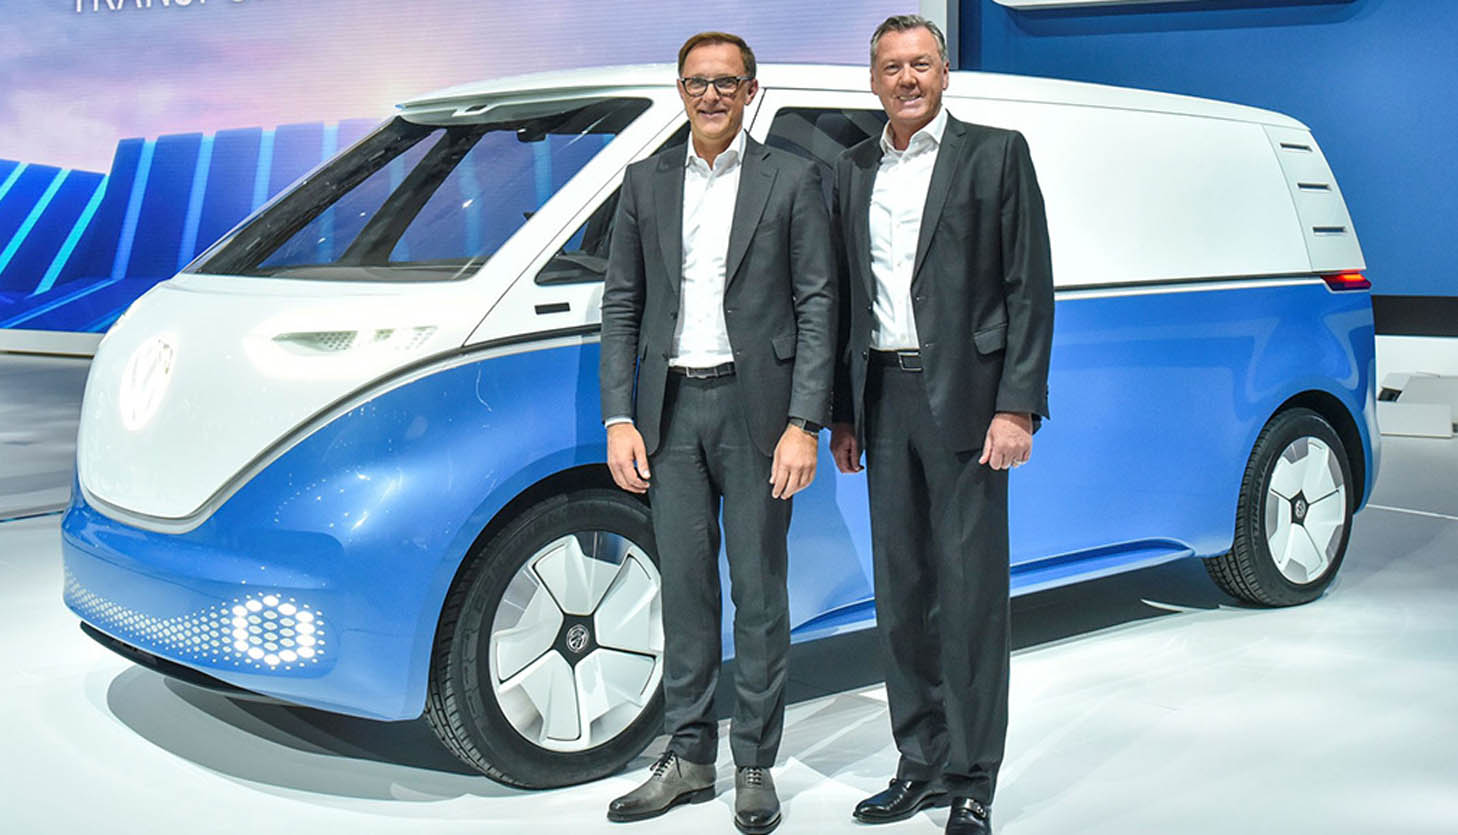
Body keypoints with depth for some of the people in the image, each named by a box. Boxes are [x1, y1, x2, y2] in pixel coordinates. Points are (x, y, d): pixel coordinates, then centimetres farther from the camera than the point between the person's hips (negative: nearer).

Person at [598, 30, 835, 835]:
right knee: (684, 588, 9)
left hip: (755, 407, -3)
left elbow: (817, 306, -3)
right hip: (672, 408, 3)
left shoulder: (792, 180, 1)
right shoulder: (646, 181, 10)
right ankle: (688, 757, 20)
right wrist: (618, 419, 1)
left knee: (759, 592, 4)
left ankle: (754, 766, 15)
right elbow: (621, 305, 9)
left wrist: (803, 424, -11)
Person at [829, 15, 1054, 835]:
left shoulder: (996, 153, 0)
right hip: (885, 400, 5)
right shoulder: (854, 171, 14)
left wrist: (1016, 406, -13)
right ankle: (921, 766, 22)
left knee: (971, 592, -2)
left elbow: (1030, 289, -5)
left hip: (963, 396, -5)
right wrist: (844, 414, 12)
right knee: (901, 591, 10)